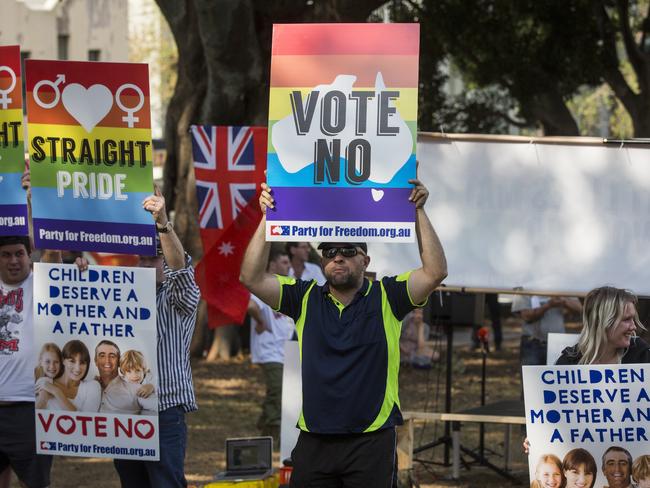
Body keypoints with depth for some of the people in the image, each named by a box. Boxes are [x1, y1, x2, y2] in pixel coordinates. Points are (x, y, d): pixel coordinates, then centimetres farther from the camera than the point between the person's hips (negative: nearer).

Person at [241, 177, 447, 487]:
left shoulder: (386, 297, 3)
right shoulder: (306, 299, 8)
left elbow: (435, 272, -9)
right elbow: (252, 278, -1)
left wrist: (418, 212, -12)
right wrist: (268, 217, -7)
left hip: (371, 439, -2)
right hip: (314, 439, 2)